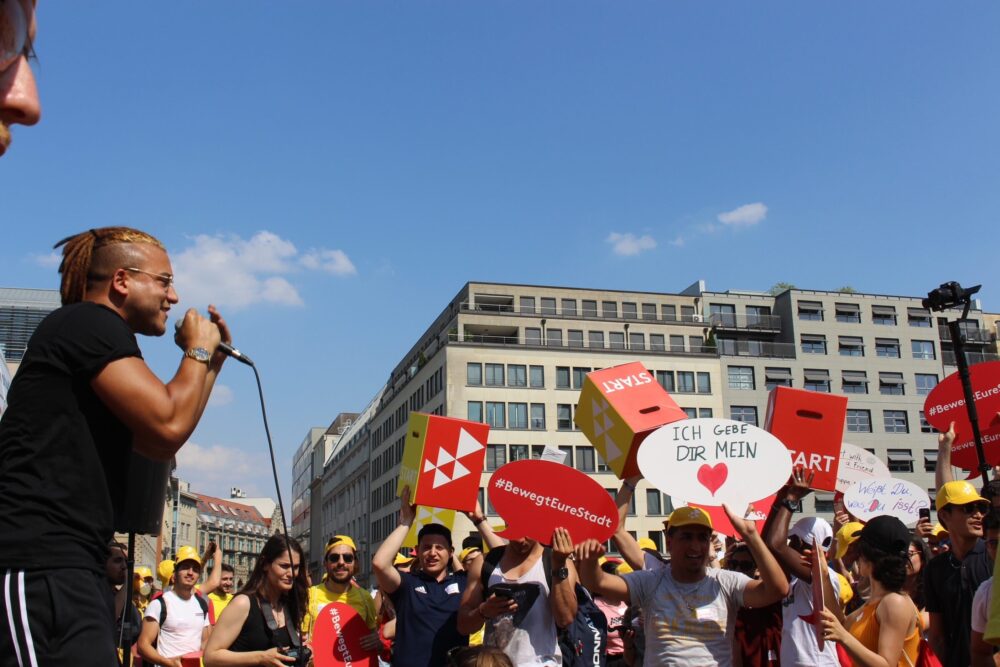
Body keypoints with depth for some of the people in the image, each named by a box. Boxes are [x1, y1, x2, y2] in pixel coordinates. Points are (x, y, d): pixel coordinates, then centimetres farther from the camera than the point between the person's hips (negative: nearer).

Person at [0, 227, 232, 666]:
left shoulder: (96, 332, 25)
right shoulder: (91, 322, -6)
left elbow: (158, 446, 27)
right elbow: (168, 425, -17)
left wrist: (211, 364, 24)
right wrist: (199, 351, 1)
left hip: (68, 566, 11)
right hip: (39, 565, -11)